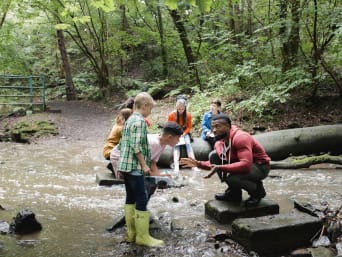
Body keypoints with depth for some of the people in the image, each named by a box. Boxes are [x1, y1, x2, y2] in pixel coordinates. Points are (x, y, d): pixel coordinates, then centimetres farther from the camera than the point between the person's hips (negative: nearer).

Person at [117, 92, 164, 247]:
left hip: (125, 165, 10)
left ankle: (131, 233, 18)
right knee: (142, 200, -5)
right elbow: (136, 146, -21)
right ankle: (142, 236, 1)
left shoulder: (129, 120, 16)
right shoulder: (140, 121, -13)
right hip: (135, 167, -10)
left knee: (130, 198, 12)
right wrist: (144, 165, -15)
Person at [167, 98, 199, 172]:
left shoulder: (188, 115, -9)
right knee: (176, 145, -30)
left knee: (188, 143, -28)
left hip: (184, 133, 1)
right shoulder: (172, 115, -13)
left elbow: (189, 127, -2)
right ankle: (176, 165, -45)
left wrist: (183, 134, -17)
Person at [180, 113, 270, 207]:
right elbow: (215, 163, 7)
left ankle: (258, 190, -1)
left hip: (260, 166, -8)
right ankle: (233, 192, 2)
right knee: (214, 155, -6)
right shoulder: (219, 143, -3)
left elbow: (246, 164, -39)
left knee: (232, 178, -35)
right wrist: (199, 164, -10)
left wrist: (220, 168, -41)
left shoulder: (240, 137, -28)